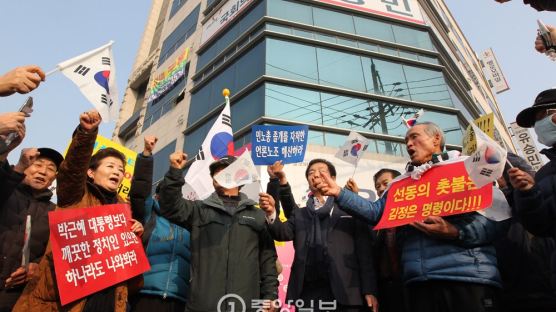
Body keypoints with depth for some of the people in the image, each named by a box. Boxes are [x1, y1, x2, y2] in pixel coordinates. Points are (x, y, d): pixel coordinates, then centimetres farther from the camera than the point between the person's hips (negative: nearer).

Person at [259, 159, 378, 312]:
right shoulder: (299, 214, 17)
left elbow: (364, 253, 3)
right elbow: (283, 233, 0)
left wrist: (369, 291, -4)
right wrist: (271, 213, -19)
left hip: (345, 292, -2)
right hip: (308, 292, 2)